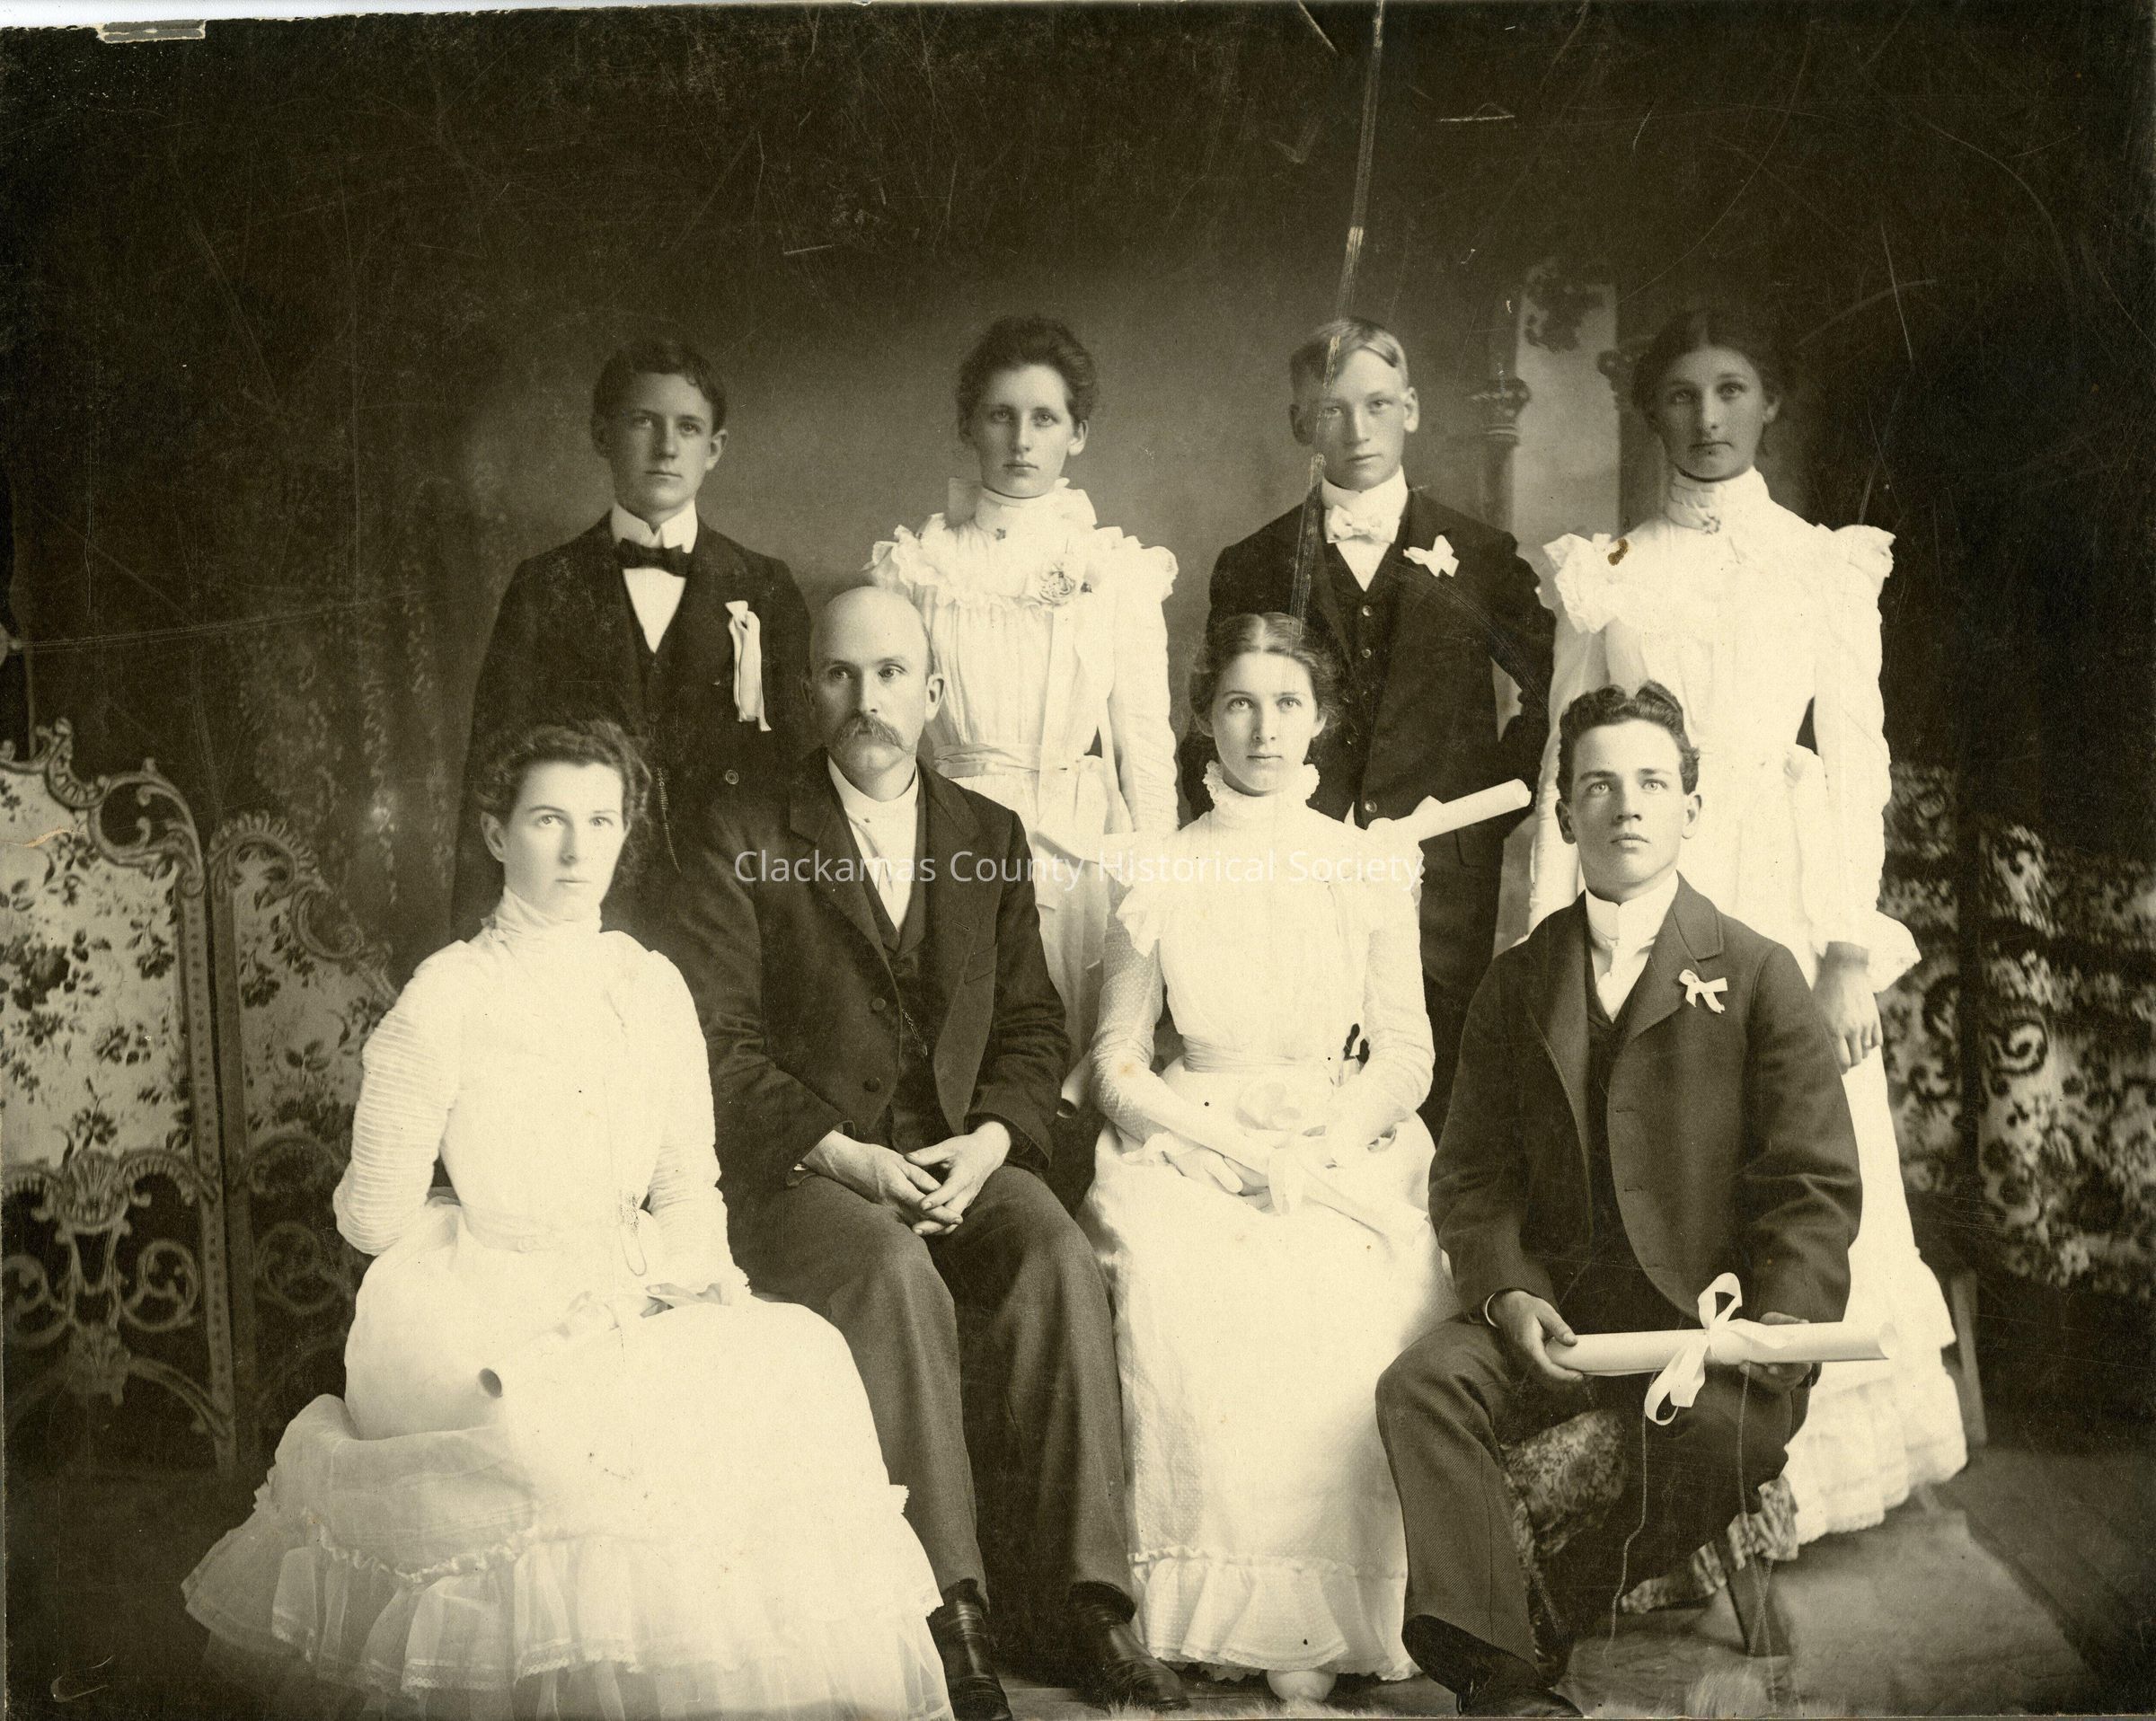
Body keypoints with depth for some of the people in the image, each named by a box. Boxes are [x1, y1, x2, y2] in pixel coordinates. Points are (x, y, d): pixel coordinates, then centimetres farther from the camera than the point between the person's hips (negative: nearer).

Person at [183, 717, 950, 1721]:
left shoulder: (653, 988, 9)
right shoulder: (448, 998, -7)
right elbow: (374, 1218, -5)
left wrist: (681, 1257, -10)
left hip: (629, 1304, 5)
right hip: (487, 1323, -5)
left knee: (798, 1359, -21)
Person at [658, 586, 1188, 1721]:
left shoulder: (991, 838, 14)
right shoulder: (739, 840, 3)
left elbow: (1032, 1028, 11)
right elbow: (717, 1042, -5)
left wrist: (987, 1141, -9)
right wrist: (847, 1155, -16)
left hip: (961, 1158, 3)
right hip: (799, 1169, -3)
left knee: (1058, 1260, -27)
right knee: (899, 1276, -33)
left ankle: (1091, 1604, -21)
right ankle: (948, 1613, -24)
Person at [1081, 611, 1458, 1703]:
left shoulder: (1371, 870, 8)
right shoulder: (1159, 877, 6)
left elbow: (1405, 1057, 7)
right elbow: (1117, 1064, 5)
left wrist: (1314, 1152, -11)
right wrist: (1245, 1148, -9)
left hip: (1346, 1157, 1)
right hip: (1193, 1155, 0)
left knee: (1348, 1308, -29)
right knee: (1177, 1298, -30)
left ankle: (1319, 1625, -15)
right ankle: (1227, 1609, -17)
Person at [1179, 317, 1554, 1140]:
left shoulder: (1480, 557, 9)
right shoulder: (1252, 568, 10)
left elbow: (1555, 688, 17)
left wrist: (1497, 798, 6)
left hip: (1441, 895, 0)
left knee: (1429, 1126, 0)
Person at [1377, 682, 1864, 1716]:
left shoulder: (1758, 975, 4)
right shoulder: (1516, 983, 13)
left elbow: (1818, 1187, -1)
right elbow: (1471, 1174, 8)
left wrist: (1774, 1332, -17)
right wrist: (1507, 1296, -12)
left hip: (1704, 1304, -2)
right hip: (1551, 1296, 3)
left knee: (1725, 1429, -32)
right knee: (1421, 1386, -23)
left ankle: (1579, 1611, -7)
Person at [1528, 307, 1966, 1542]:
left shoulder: (1830, 565, 7)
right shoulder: (1604, 572, 10)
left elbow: (1857, 762, 2)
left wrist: (1853, 955, -7)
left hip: (1783, 897, -1)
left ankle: (1797, 1480, 16)